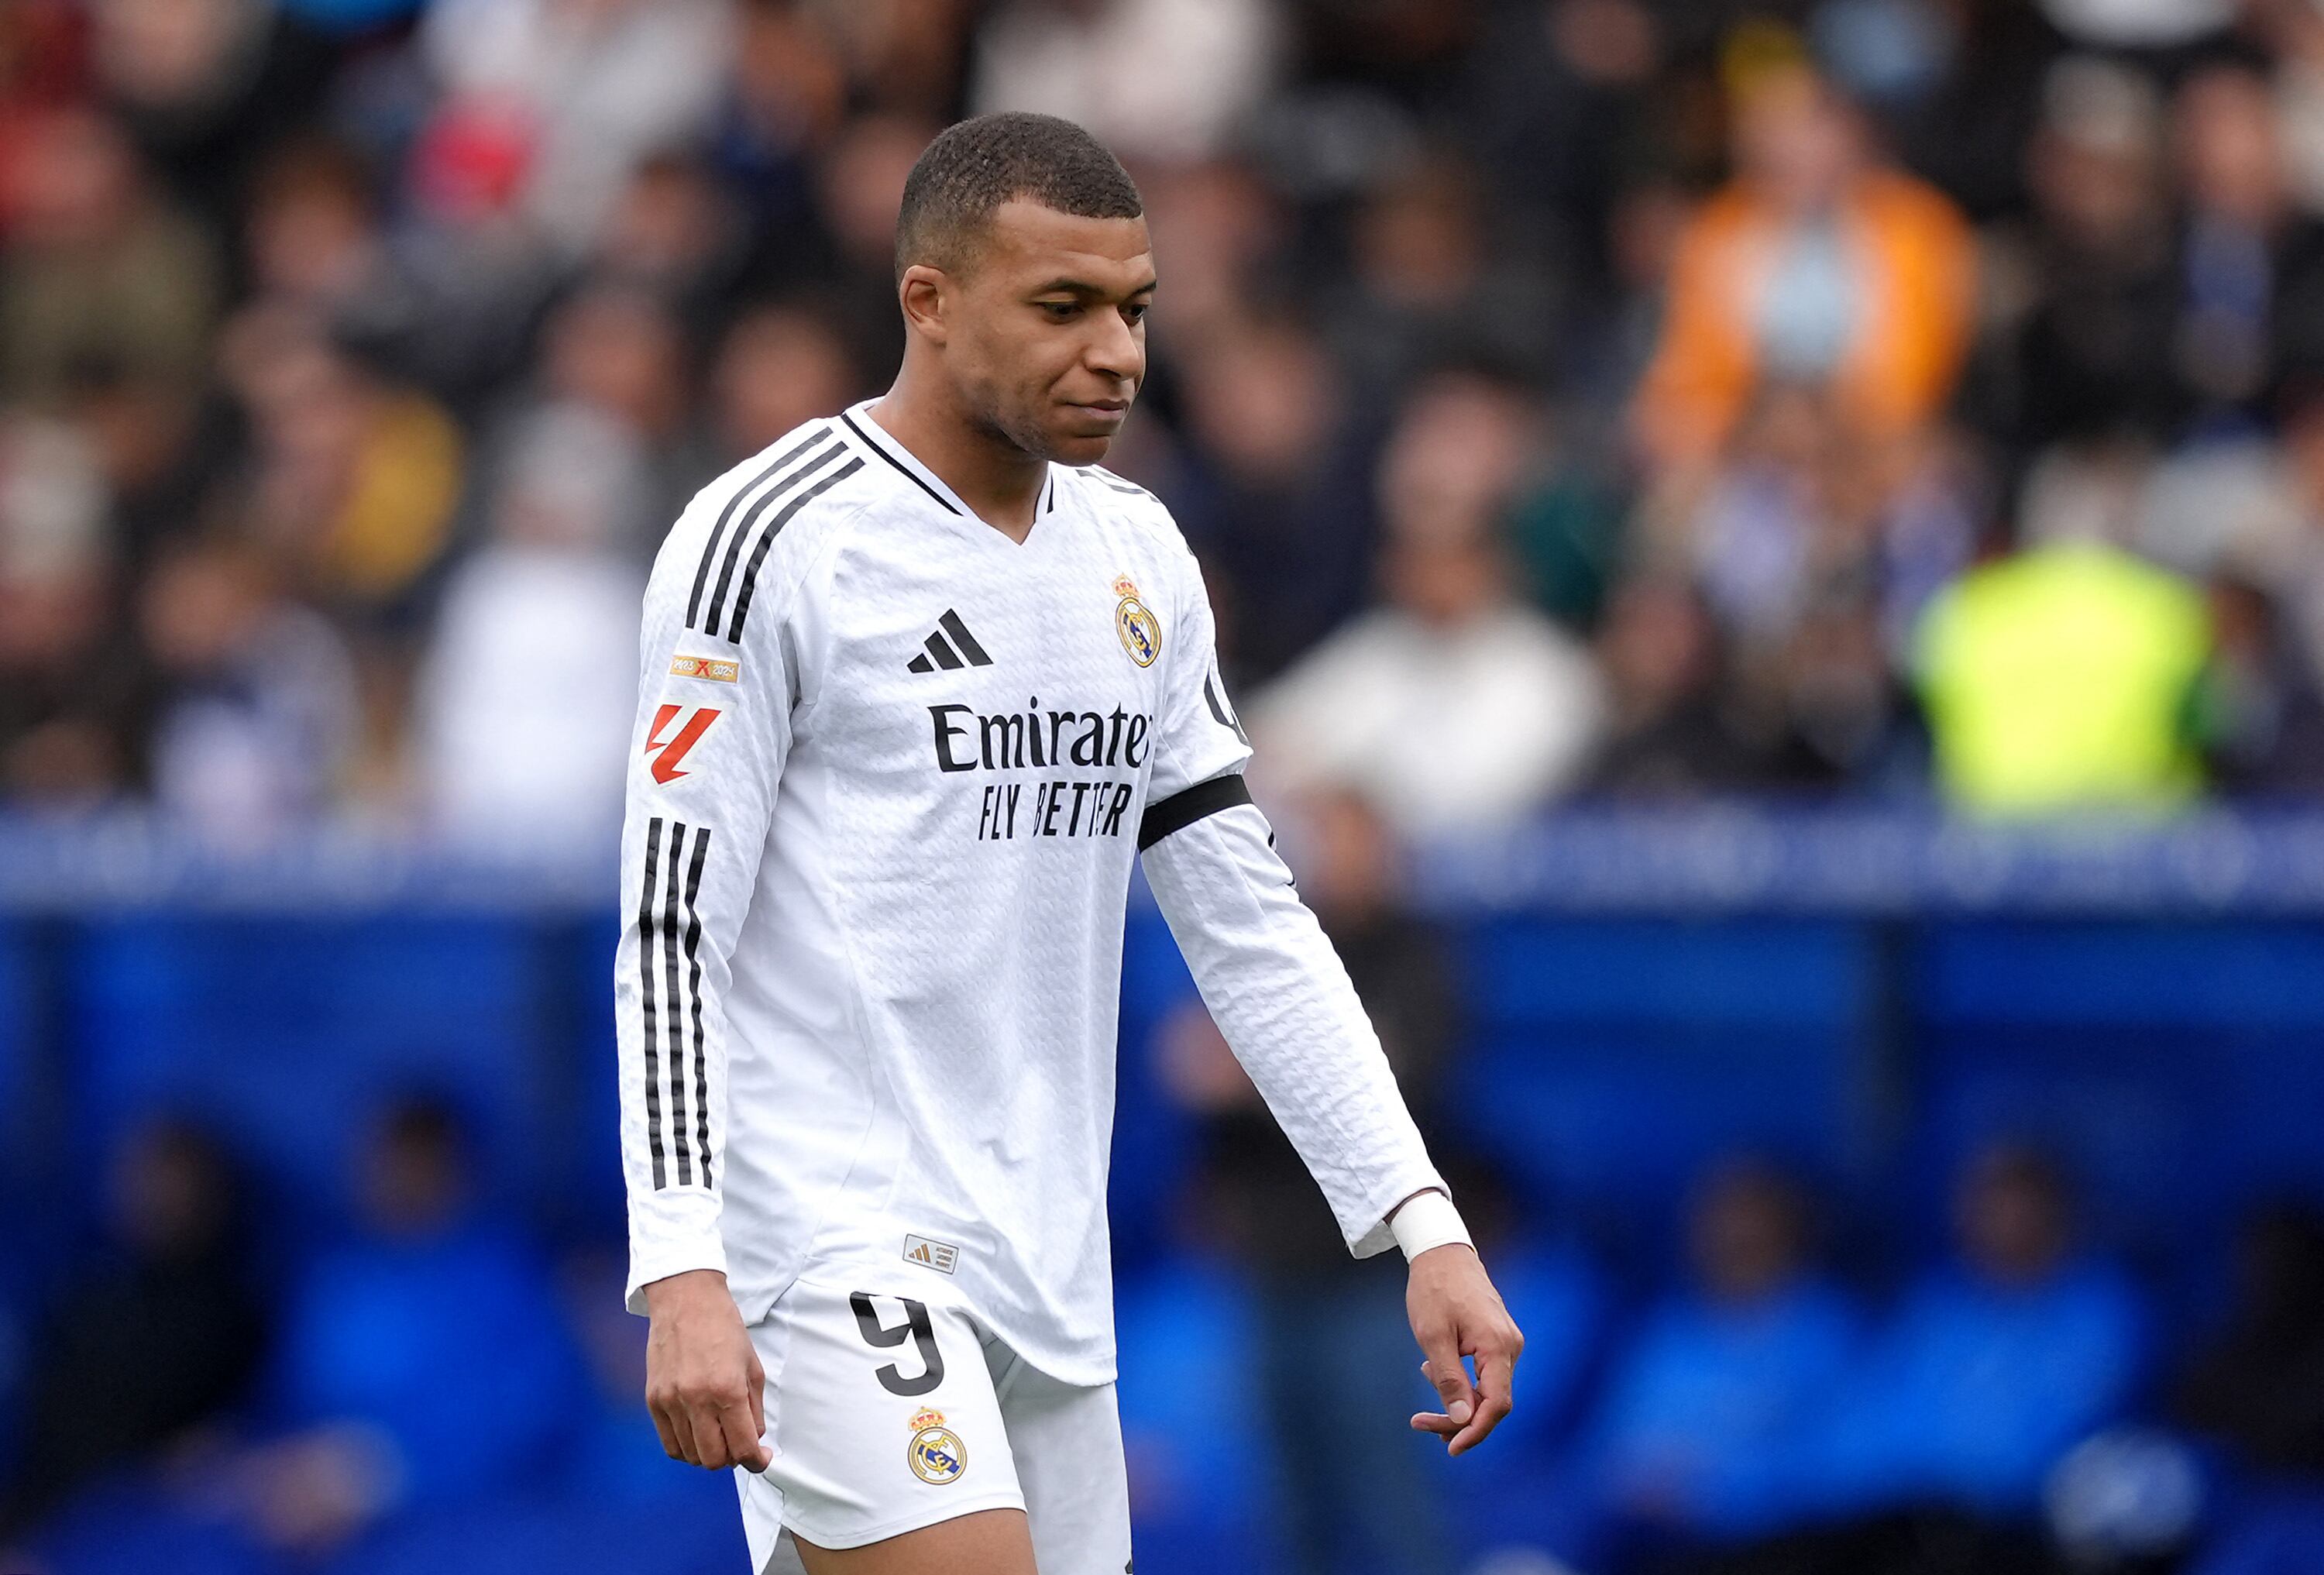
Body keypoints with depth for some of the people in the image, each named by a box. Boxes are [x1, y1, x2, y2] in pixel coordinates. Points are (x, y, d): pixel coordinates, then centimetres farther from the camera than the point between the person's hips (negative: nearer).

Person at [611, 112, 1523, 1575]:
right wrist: (683, 1276, -19)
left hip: (1048, 1274, 7)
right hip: (829, 1228, -7)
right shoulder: (771, 541, -8)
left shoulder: (1140, 556, 13)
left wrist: (1425, 1225, 7)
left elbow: (1249, 919, 15)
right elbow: (672, 932, -10)